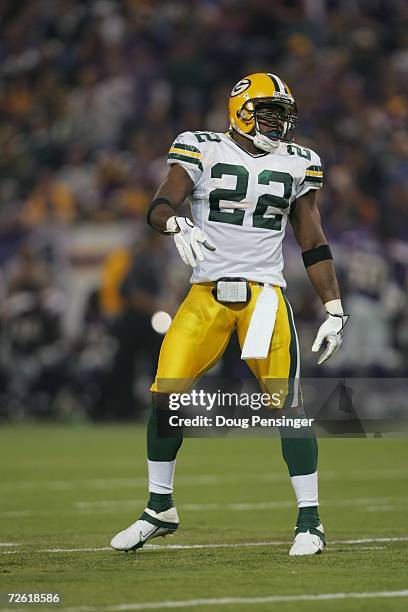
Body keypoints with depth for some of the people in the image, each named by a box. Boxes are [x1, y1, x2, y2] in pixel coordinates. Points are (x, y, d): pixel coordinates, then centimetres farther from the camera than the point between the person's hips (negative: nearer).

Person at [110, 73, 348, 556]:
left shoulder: (296, 164, 9)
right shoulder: (203, 150, 2)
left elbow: (313, 243, 12)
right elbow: (158, 207, -7)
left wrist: (335, 310, 7)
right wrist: (176, 224, -30)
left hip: (264, 296, 0)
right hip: (207, 294, 0)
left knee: (287, 406, -9)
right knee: (166, 395, -5)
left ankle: (309, 521, 1)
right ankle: (160, 509, 13)